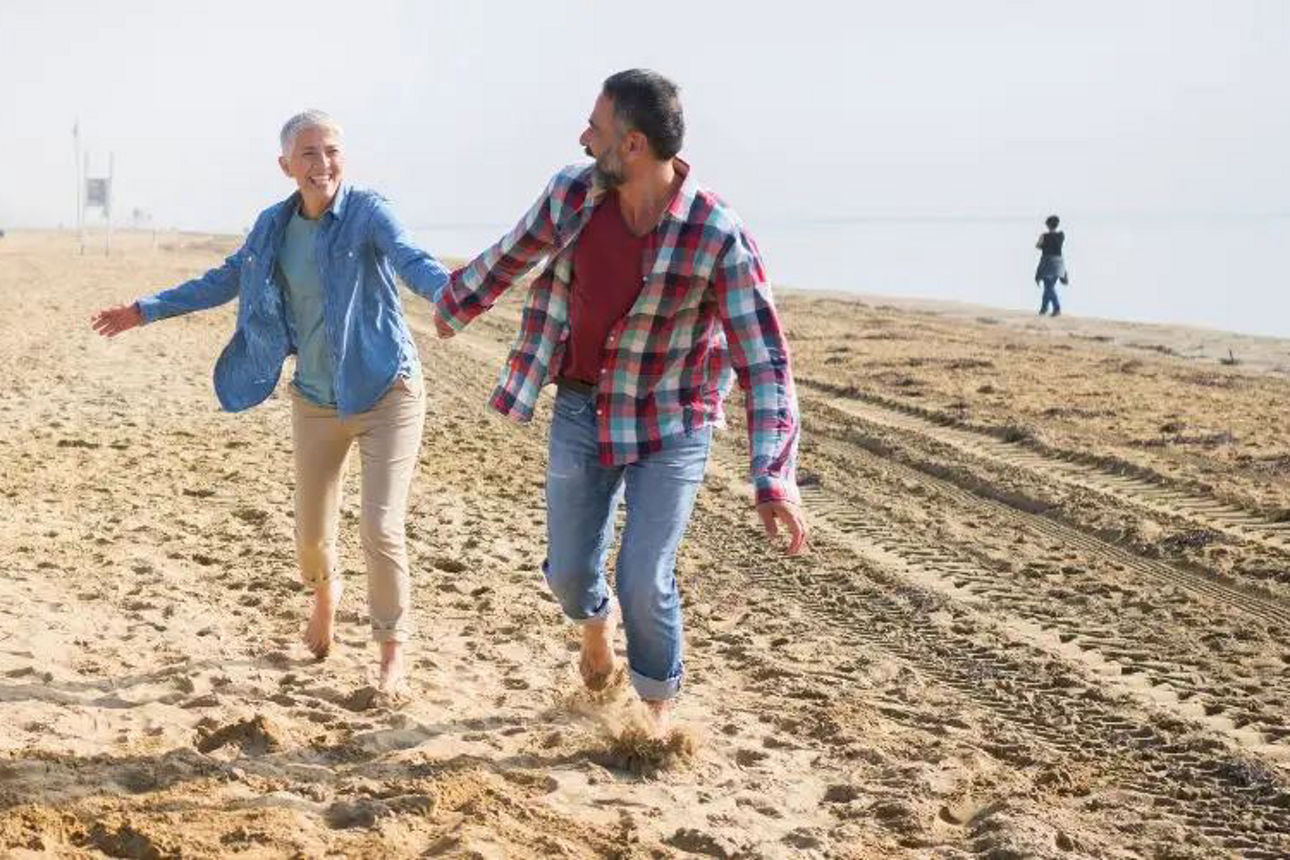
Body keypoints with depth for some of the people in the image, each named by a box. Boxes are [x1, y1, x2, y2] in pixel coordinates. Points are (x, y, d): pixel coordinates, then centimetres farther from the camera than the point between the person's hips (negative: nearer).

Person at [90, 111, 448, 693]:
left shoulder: (368, 212, -14)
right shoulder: (273, 226, 3)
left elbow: (411, 260, -32)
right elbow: (226, 281, 17)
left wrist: (450, 292, -54)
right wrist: (147, 310, 20)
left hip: (386, 393, -5)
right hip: (316, 400, 5)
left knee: (380, 526, -12)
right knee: (311, 530, 12)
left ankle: (392, 649, 8)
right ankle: (324, 592, 48)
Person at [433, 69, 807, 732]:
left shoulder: (718, 237, -23)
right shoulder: (572, 194, -9)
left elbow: (763, 360, -23)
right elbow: (511, 255, 13)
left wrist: (774, 478, -32)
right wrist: (454, 305, 30)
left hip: (670, 427, -4)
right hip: (581, 411, 4)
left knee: (645, 584, -8)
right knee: (569, 573, 9)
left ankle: (657, 708, 20)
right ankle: (596, 622, 48)